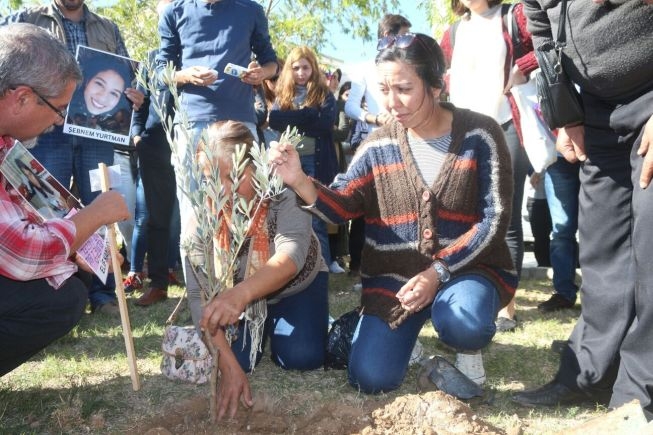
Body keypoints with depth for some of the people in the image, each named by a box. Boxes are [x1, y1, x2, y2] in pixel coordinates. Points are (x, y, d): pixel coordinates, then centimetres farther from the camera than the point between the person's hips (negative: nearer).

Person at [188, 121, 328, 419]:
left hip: (296, 285, -2)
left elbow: (291, 255, -51)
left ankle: (274, 325, 15)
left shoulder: (284, 193, -33)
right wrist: (228, 366, -41)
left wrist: (243, 292, -71)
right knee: (238, 356, -17)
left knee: (301, 356, -21)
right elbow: (199, 294, -31)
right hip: (236, 290, 2)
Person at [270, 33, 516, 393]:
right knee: (371, 380, -9)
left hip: (468, 268, -2)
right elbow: (340, 207, -3)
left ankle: (469, 347, 2)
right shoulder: (377, 147, -1)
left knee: (460, 322, -36)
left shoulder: (479, 135, -9)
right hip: (394, 276, 3)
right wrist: (299, 181, -23)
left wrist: (439, 271, -20)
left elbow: (494, 218, -11)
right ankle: (403, 330, 23)